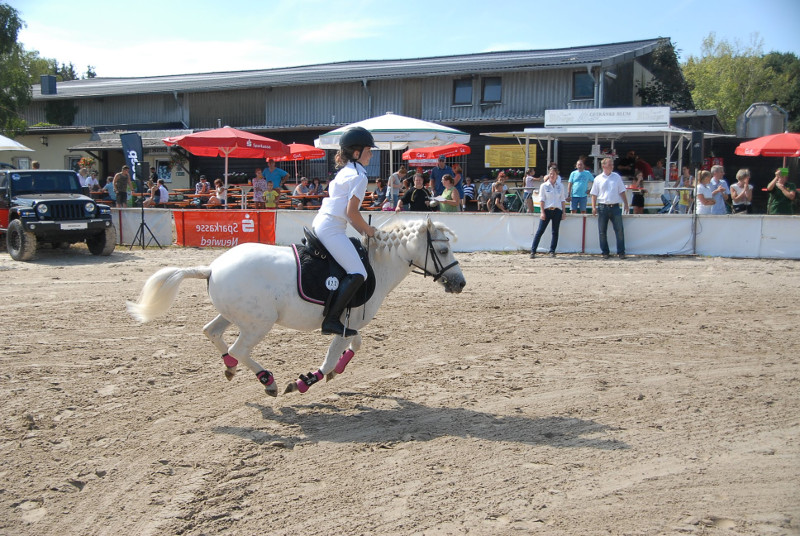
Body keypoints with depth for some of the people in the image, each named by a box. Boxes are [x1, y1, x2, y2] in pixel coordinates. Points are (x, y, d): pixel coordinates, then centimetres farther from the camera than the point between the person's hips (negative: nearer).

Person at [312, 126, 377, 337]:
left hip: (320, 223, 11)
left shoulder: (346, 172, 20)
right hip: (331, 229, -11)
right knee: (358, 274, -17)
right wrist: (368, 230, -2)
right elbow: (352, 212, -17)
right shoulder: (359, 176, -10)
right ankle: (332, 320, -21)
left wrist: (363, 230, 16)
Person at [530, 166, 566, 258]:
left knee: (555, 232, 4)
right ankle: (533, 251, -4)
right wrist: (542, 212, -9)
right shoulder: (544, 186, 2)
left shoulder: (560, 187, 10)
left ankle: (552, 251, 12)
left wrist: (564, 212, 6)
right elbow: (541, 199, -1)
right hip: (547, 210, -3)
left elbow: (562, 200, 13)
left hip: (557, 211, 3)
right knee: (540, 231, -5)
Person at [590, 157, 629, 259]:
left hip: (615, 207, 1)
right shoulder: (598, 179, 5)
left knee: (619, 230, -3)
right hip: (603, 207, -1)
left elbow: (622, 192, 13)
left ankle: (621, 252, 3)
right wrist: (594, 207, -5)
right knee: (602, 231, 3)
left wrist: (626, 204, 7)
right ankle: (605, 252, 13)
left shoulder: (617, 177, 9)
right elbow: (594, 194, 5)